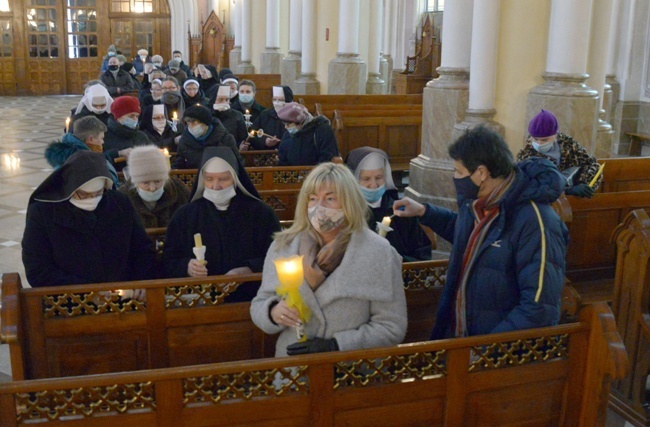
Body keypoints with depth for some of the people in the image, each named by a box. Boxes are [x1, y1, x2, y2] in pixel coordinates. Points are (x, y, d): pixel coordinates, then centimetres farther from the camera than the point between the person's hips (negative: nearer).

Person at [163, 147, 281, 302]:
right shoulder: (185, 215, 14)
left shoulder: (260, 212, 9)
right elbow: (168, 262, 14)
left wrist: (248, 271, -12)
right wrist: (186, 267, -9)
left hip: (250, 298, 0)